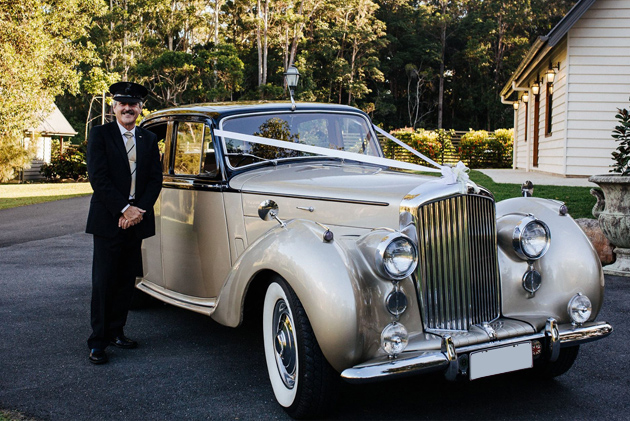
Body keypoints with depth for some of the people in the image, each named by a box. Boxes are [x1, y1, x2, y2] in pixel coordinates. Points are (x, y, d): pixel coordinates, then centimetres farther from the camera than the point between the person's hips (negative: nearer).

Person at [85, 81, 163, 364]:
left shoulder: (149, 139, 13)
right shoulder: (100, 134, 0)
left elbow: (155, 179, 7)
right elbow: (98, 177, -9)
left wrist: (139, 211, -8)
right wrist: (124, 209, -15)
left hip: (136, 220, 4)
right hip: (108, 219, -4)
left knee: (126, 280, 8)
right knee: (104, 281, -3)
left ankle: (115, 332, 19)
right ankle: (97, 341, 3)